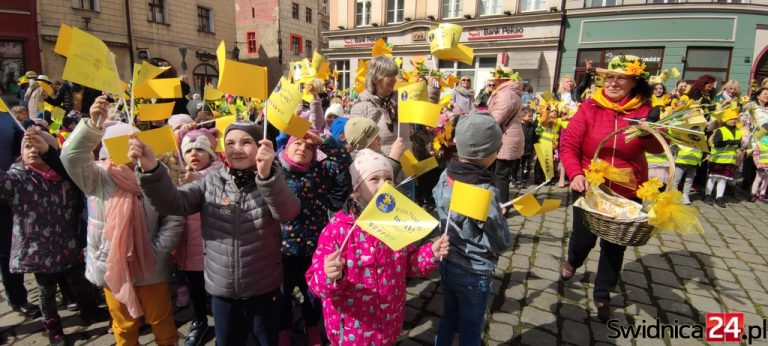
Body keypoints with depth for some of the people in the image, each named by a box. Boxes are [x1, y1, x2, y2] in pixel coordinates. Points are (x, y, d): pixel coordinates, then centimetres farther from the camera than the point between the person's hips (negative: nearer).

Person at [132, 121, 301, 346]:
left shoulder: (271, 182, -11)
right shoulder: (211, 182, -2)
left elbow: (287, 212, -30)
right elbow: (172, 203, -12)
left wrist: (267, 173, -47)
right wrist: (151, 169, -30)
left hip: (263, 288, -2)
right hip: (221, 288, 2)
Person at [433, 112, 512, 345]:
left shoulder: (445, 176, -8)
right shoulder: (485, 193, -28)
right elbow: (502, 243, -20)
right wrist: (499, 216, -2)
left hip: (446, 264, 6)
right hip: (473, 274, -6)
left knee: (449, 318, 26)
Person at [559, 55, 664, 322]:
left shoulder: (644, 110, -5)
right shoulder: (590, 108, -10)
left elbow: (658, 148, -5)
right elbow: (568, 146, -14)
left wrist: (649, 133, -27)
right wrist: (576, 174, -29)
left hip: (627, 192, 2)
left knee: (615, 245, 11)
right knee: (584, 238, 14)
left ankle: (602, 295, 32)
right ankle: (572, 262, 50)